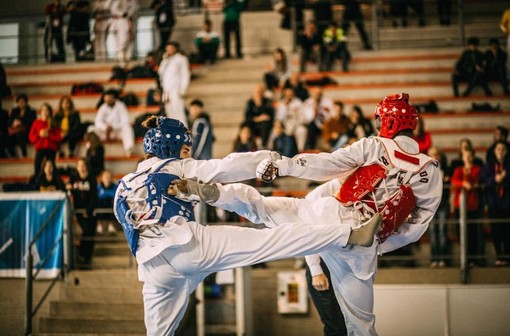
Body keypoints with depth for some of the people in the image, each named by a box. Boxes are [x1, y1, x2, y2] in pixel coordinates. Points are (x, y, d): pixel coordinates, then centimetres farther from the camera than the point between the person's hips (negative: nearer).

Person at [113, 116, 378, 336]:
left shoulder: (123, 187, 25)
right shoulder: (175, 167, 9)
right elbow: (226, 168, 2)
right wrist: (272, 158, 11)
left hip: (153, 268, 6)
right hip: (188, 245, -6)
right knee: (271, 240, -11)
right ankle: (352, 235, -17)